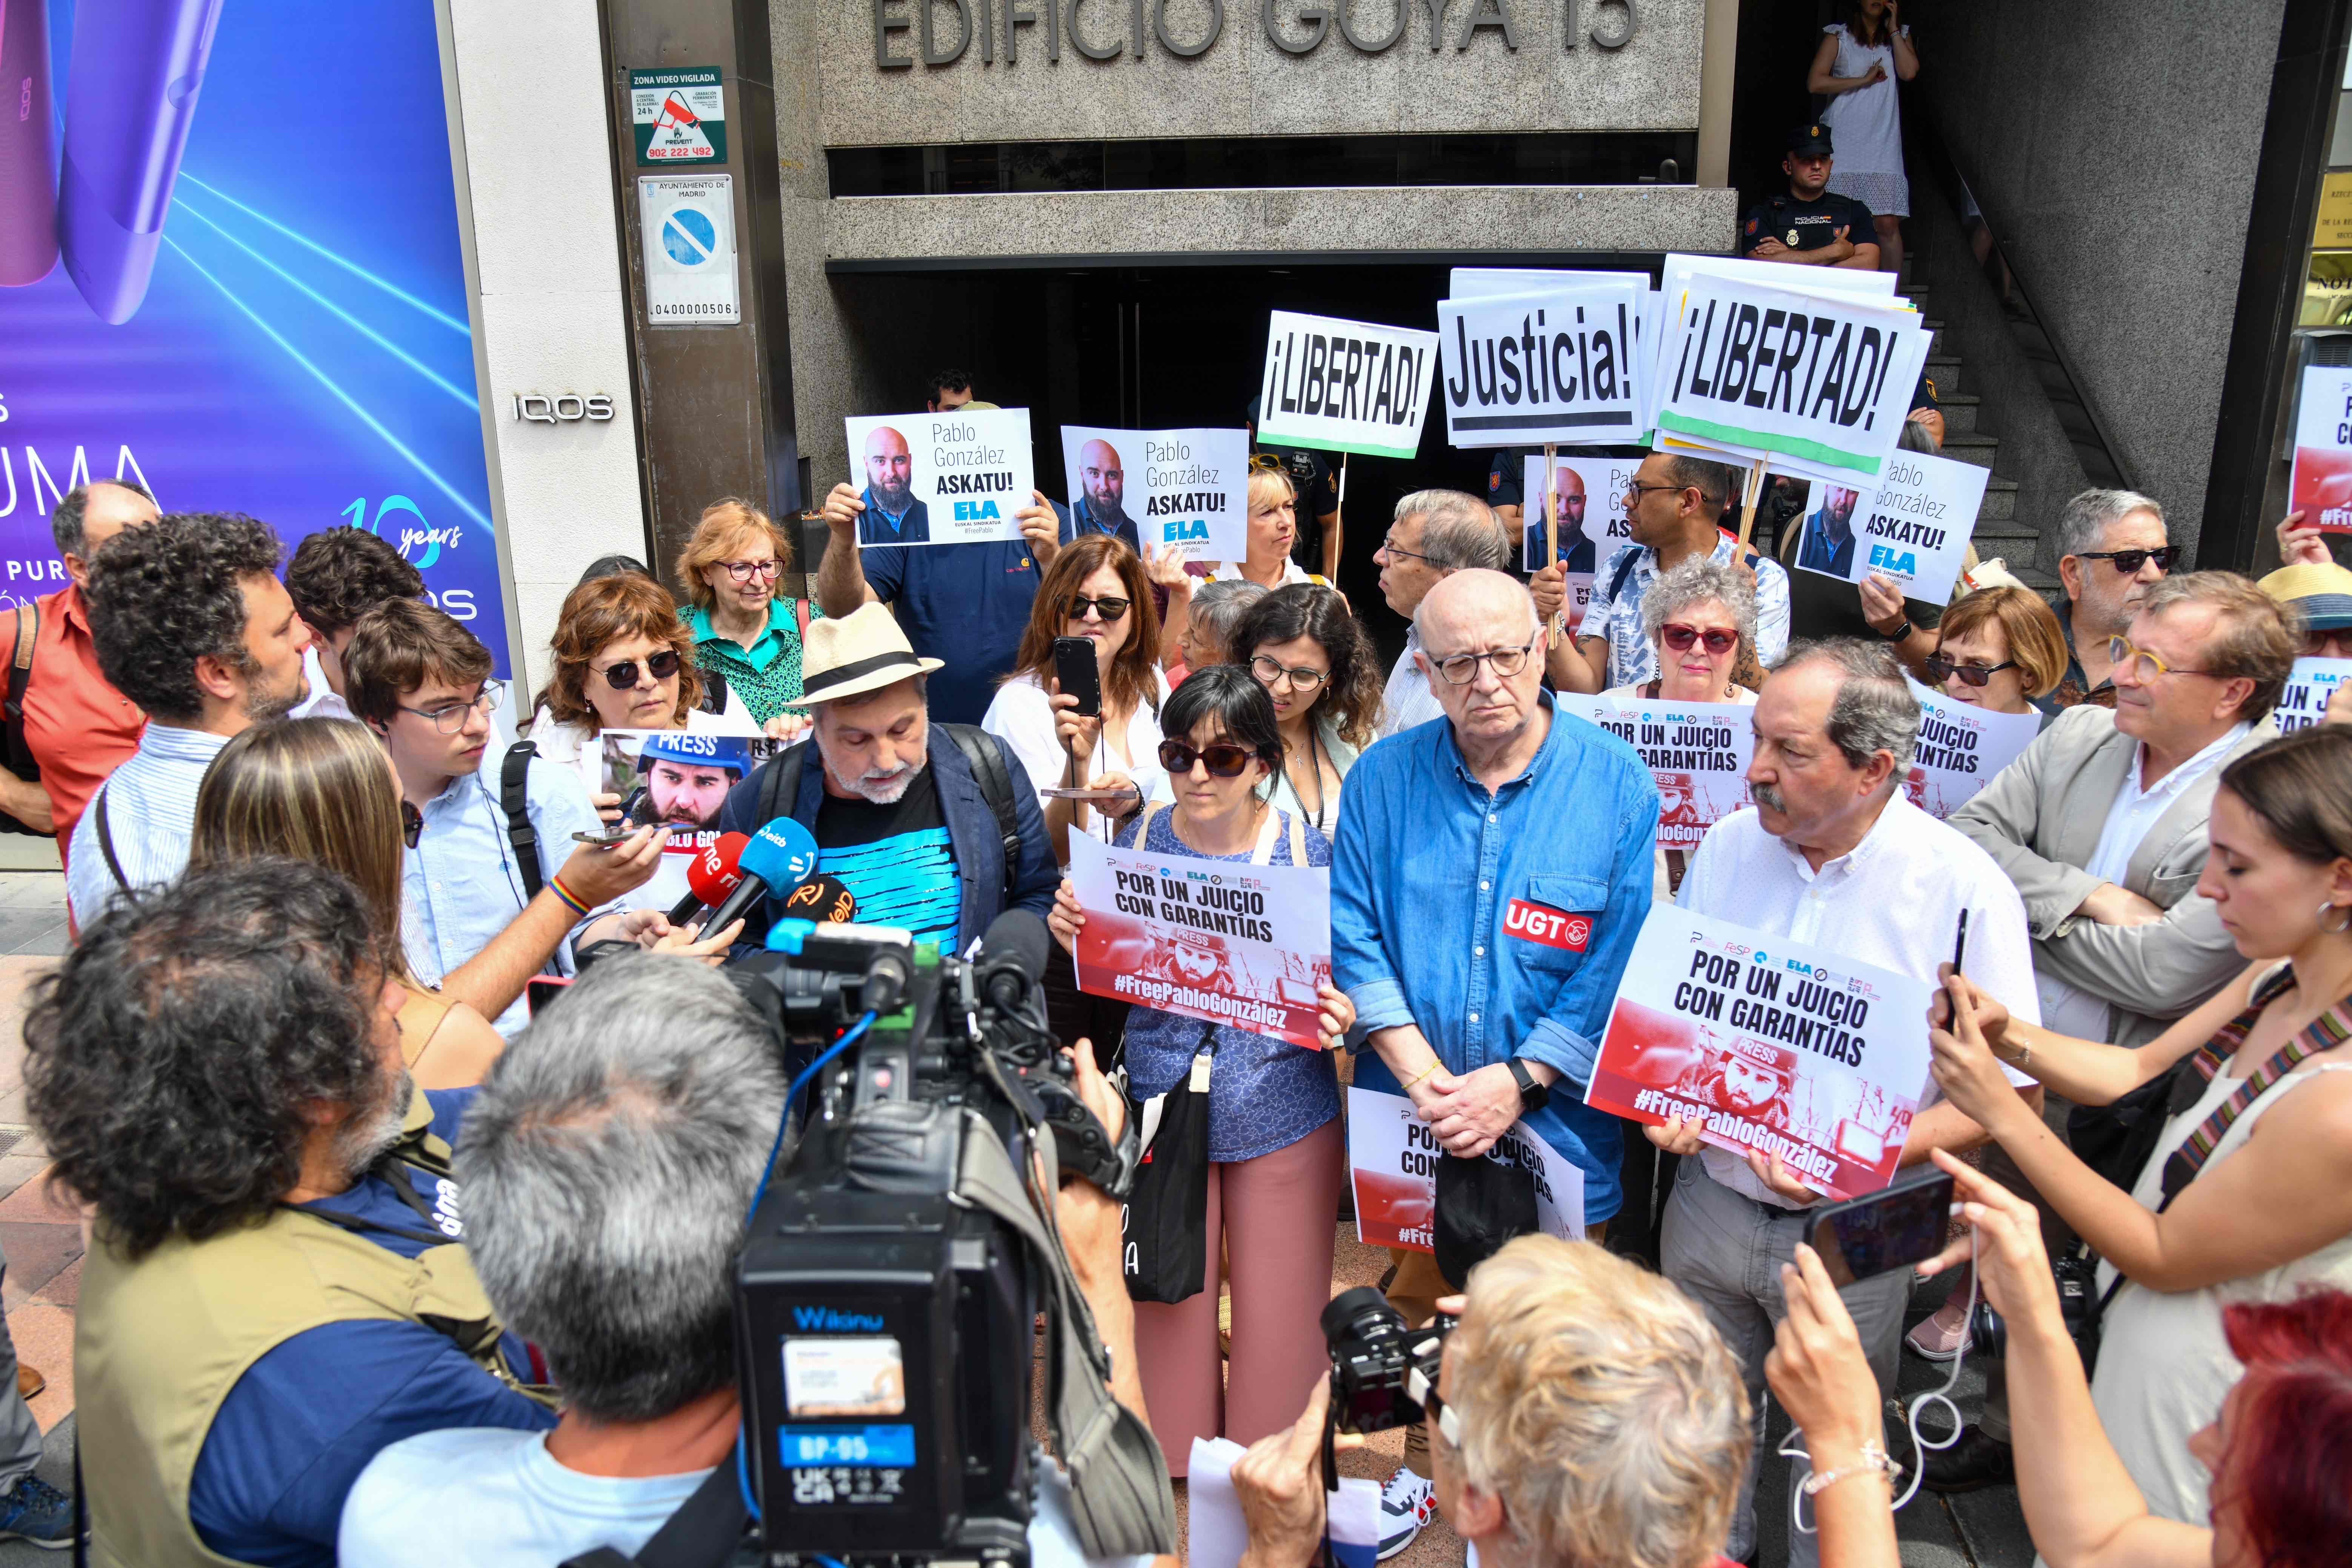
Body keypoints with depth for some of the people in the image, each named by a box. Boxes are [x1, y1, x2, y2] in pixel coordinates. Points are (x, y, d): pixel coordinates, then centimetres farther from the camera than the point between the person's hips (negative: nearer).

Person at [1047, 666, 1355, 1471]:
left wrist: (1339, 1015, -20)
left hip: (1281, 1115, -1)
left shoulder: (1304, 847, -6)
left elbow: (1336, 979, 2)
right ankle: (1169, 1483, 36)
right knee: (1165, 1305, 13)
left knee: (1279, 1314, 10)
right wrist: (1073, 933, -14)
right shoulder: (1140, 838, -2)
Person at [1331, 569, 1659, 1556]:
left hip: (1554, 1118, -2)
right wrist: (1421, 1075, -14)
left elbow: (1622, 964, -10)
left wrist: (1515, 1083, -15)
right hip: (1408, 1124, 2)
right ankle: (1422, 1467, 43)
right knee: (1412, 1304, 19)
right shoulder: (1384, 778, -2)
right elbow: (1353, 937, -4)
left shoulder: (1615, 784, -8)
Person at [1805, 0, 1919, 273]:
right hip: (1842, 142, -1)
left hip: (1882, 145, 2)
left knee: (1888, 224, -9)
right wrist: (1864, 80, -6)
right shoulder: (1839, 36, 8)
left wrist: (1893, 28, 2)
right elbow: (1815, 82, -4)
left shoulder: (1900, 35, 17)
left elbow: (1909, 72, -2)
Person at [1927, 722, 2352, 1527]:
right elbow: (2144, 1071, 5)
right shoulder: (2282, 980, -9)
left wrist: (2000, 1112, -25)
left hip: (2194, 1392, -7)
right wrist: (2010, 1038, -13)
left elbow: (2164, 1257, -24)